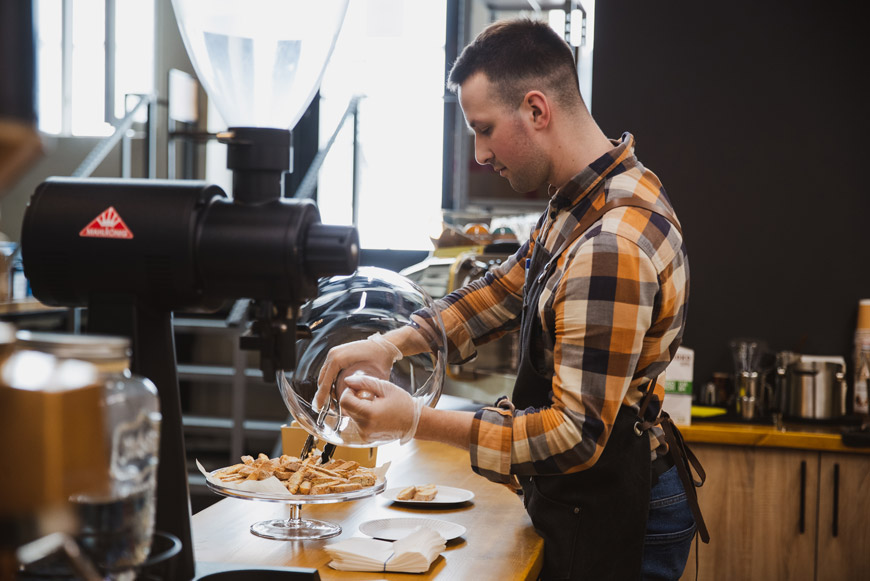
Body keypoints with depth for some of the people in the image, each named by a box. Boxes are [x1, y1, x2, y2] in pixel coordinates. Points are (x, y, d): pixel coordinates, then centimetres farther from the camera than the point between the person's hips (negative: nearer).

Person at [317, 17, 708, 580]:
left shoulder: (613, 247, -30)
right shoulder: (580, 200, 3)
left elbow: (577, 434, -30)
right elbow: (507, 288, 15)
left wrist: (420, 421, -25)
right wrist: (393, 343, 2)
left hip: (611, 521, -9)